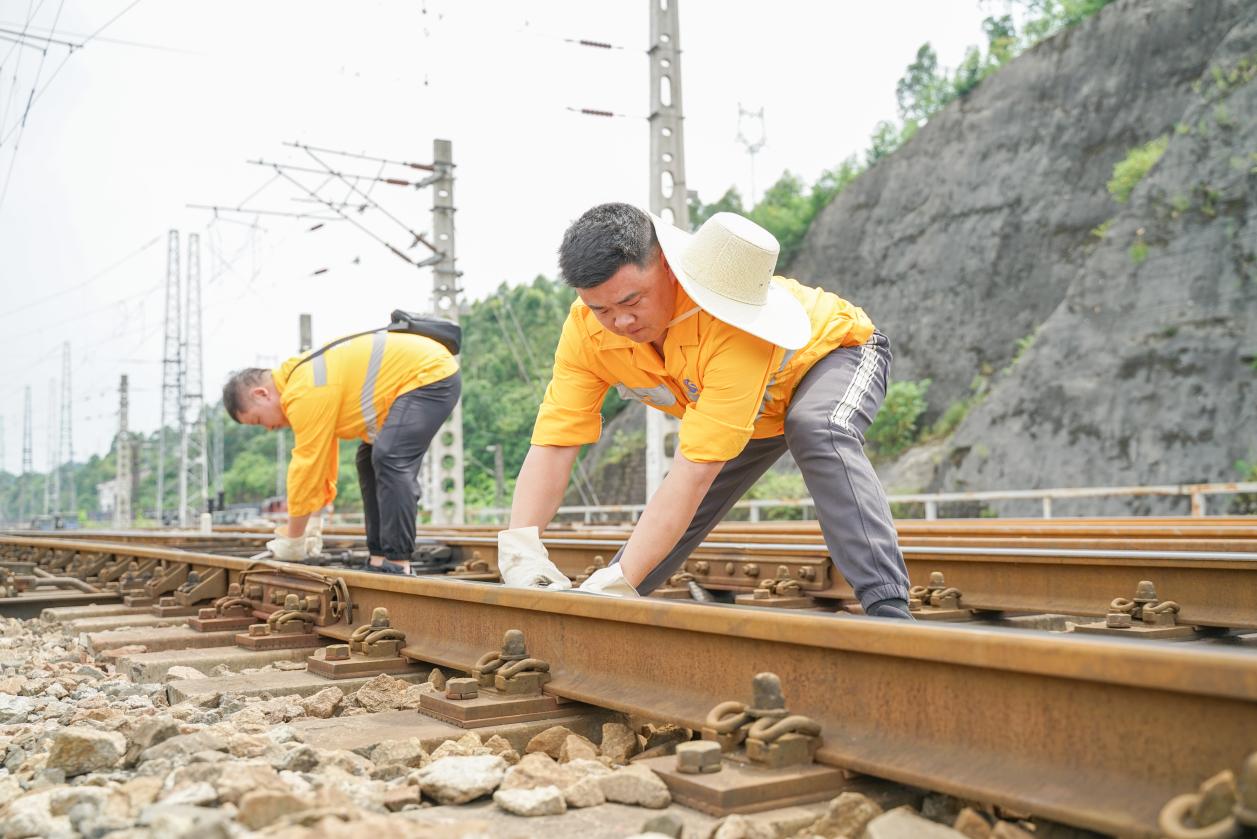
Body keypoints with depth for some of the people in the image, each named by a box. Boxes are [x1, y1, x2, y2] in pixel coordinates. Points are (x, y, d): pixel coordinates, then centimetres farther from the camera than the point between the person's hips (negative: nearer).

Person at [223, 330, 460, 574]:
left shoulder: (306, 392, -22)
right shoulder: (301, 379, 11)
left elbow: (306, 466, -17)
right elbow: (319, 459, 16)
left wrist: (293, 540, -7)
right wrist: (312, 527, 16)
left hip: (431, 373, -11)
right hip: (425, 375, 11)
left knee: (390, 459, -21)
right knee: (371, 460, 13)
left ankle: (396, 563, -18)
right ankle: (380, 557, 12)